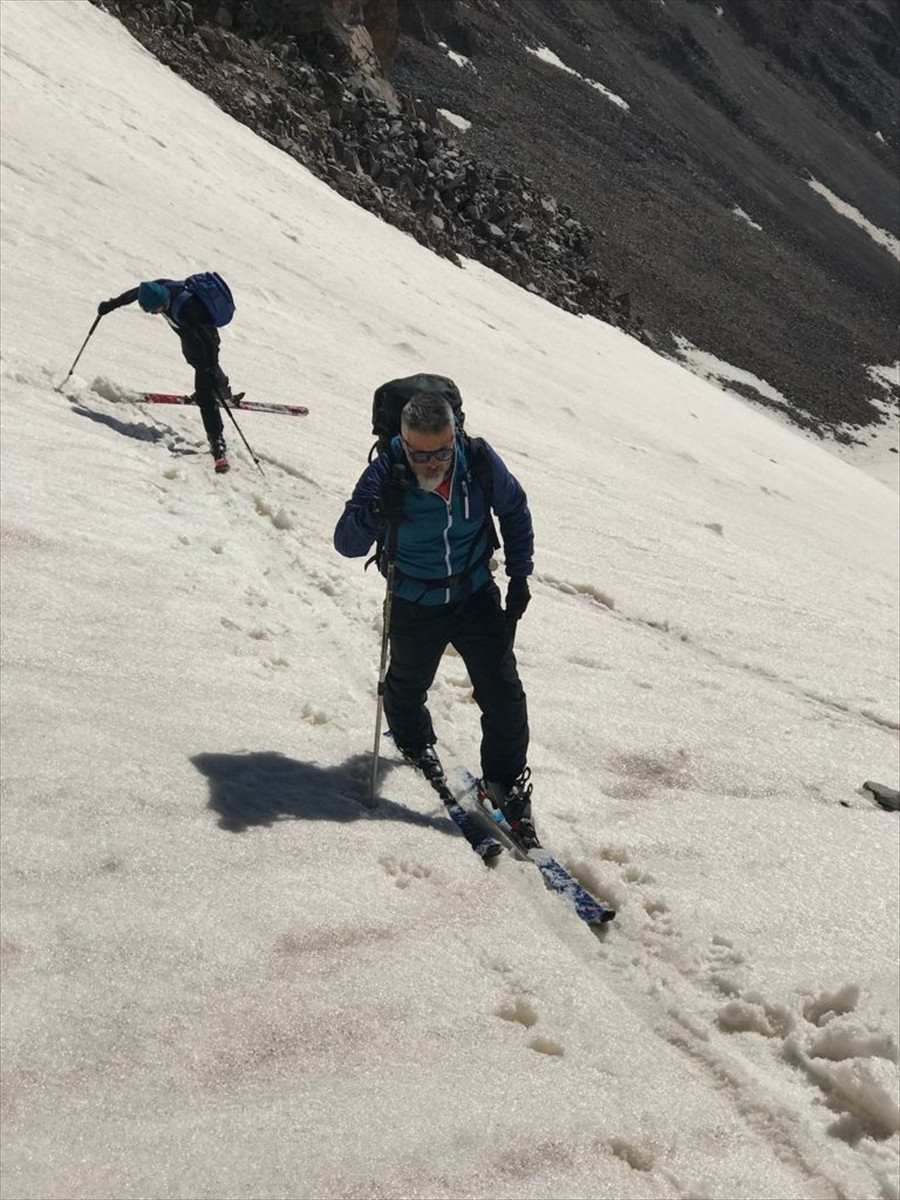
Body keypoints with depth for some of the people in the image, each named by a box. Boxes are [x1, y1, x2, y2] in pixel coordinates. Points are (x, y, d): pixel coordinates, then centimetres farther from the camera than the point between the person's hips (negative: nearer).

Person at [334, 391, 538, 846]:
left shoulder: (479, 460, -19)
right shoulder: (385, 474, -25)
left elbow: (514, 510, 1)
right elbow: (346, 544, -29)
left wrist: (520, 574, 2)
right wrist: (377, 513, -49)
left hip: (476, 597, 1)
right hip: (415, 607, -1)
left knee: (503, 694, -4)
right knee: (408, 684, 24)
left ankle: (506, 782, 17)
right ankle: (414, 741, 57)